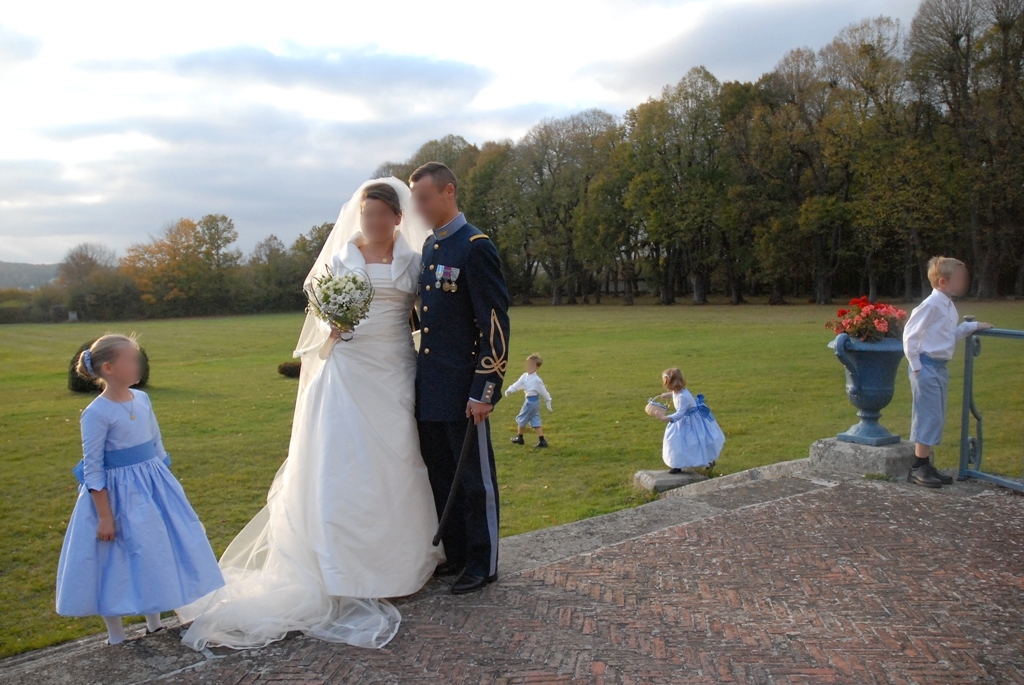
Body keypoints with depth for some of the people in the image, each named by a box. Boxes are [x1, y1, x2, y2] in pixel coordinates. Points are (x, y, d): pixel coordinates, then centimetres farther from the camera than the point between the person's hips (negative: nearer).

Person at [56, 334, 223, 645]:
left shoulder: (142, 399, 0)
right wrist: (104, 516, -14)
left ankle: (154, 622, 35)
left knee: (155, 554, 16)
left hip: (153, 487, 6)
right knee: (117, 562, 8)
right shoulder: (97, 413, -18)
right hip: (118, 494, -6)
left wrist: (165, 484, 15)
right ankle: (117, 637, 27)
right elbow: (93, 469, -15)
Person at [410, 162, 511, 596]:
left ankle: (482, 564, 22)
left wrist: (484, 391, -18)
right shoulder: (429, 246, 13)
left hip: (462, 390, -8)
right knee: (441, 478, 16)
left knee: (475, 480, 7)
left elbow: (495, 322, -16)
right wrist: (422, 378, 14)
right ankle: (454, 555, 32)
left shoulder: (475, 247, -12)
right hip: (429, 389, 8)